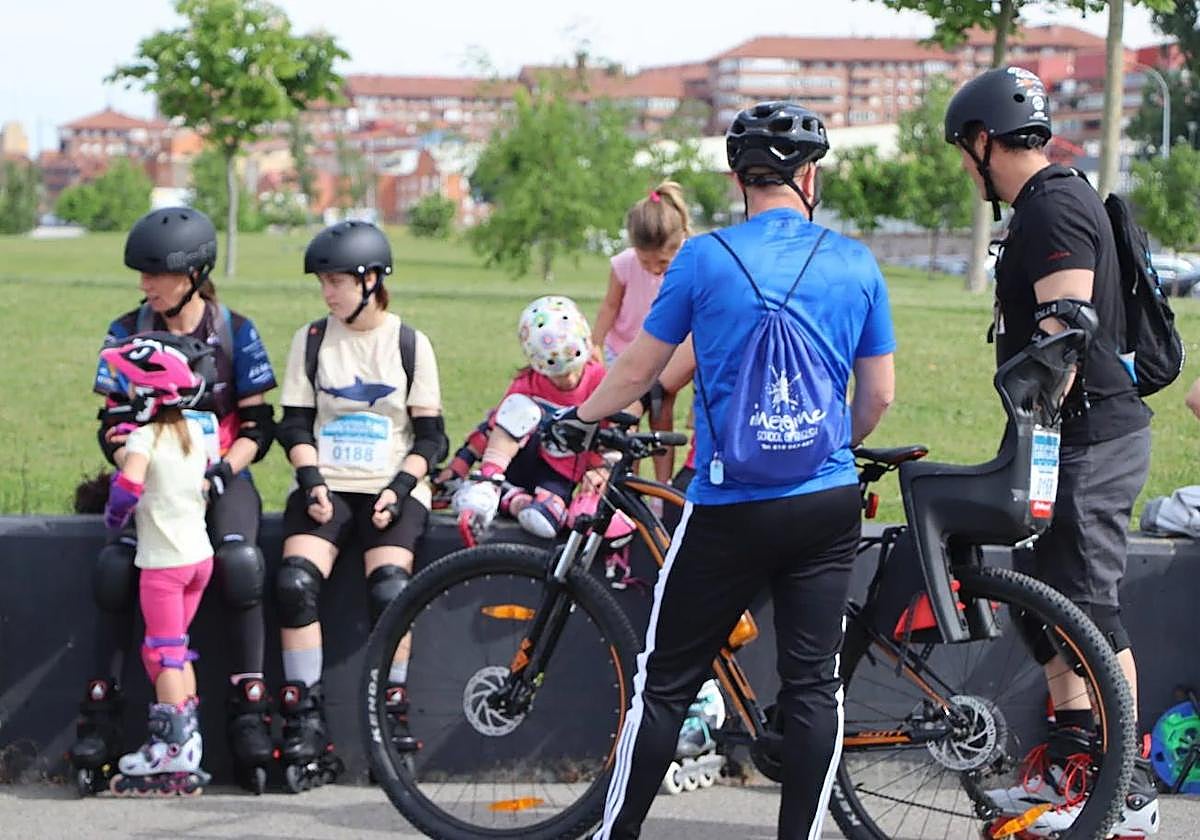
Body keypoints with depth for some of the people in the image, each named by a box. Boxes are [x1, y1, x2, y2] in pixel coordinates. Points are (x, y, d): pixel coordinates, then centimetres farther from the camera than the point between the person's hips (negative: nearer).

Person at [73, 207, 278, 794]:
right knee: (116, 563, -29)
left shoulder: (235, 332, 1)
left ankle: (249, 712, -26)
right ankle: (101, 708, -19)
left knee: (240, 561, -32)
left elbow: (256, 425, 2)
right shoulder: (128, 333, 5)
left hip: (221, 476, -1)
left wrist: (220, 472, -14)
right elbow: (112, 426, 5)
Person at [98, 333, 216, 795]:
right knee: (176, 650, 16)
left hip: (163, 560, -7)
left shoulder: (145, 437, -17)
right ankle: (188, 737, 17)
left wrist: (115, 516, -11)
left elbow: (128, 484, -28)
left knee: (164, 652, -3)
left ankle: (172, 748, -5)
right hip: (199, 553, 7)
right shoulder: (194, 431, 5)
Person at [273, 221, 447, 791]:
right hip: (327, 486, 2)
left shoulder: (410, 345, 5)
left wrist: (399, 489, -10)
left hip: (393, 489, -2)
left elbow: (430, 436, 4)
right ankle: (305, 725, -20)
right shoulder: (311, 341, 10)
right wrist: (311, 482, -7)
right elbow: (295, 423, 9)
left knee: (389, 586, -28)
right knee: (295, 580, -25)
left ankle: (394, 719, -13)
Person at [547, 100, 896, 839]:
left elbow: (638, 369, 5)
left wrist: (580, 419, 24)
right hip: (828, 504, 2)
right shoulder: (856, 264, 1)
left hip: (730, 510, -2)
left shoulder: (705, 259, -5)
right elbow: (879, 395, 6)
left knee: (666, 684, 6)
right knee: (814, 683, 7)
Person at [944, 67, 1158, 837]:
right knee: (1042, 594, 16)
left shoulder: (1053, 210, -16)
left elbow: (1065, 334, -26)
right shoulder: (1059, 200, 17)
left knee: (1091, 607, -8)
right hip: (1083, 433, 11)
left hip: (1090, 438, -11)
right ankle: (1068, 757, 23)